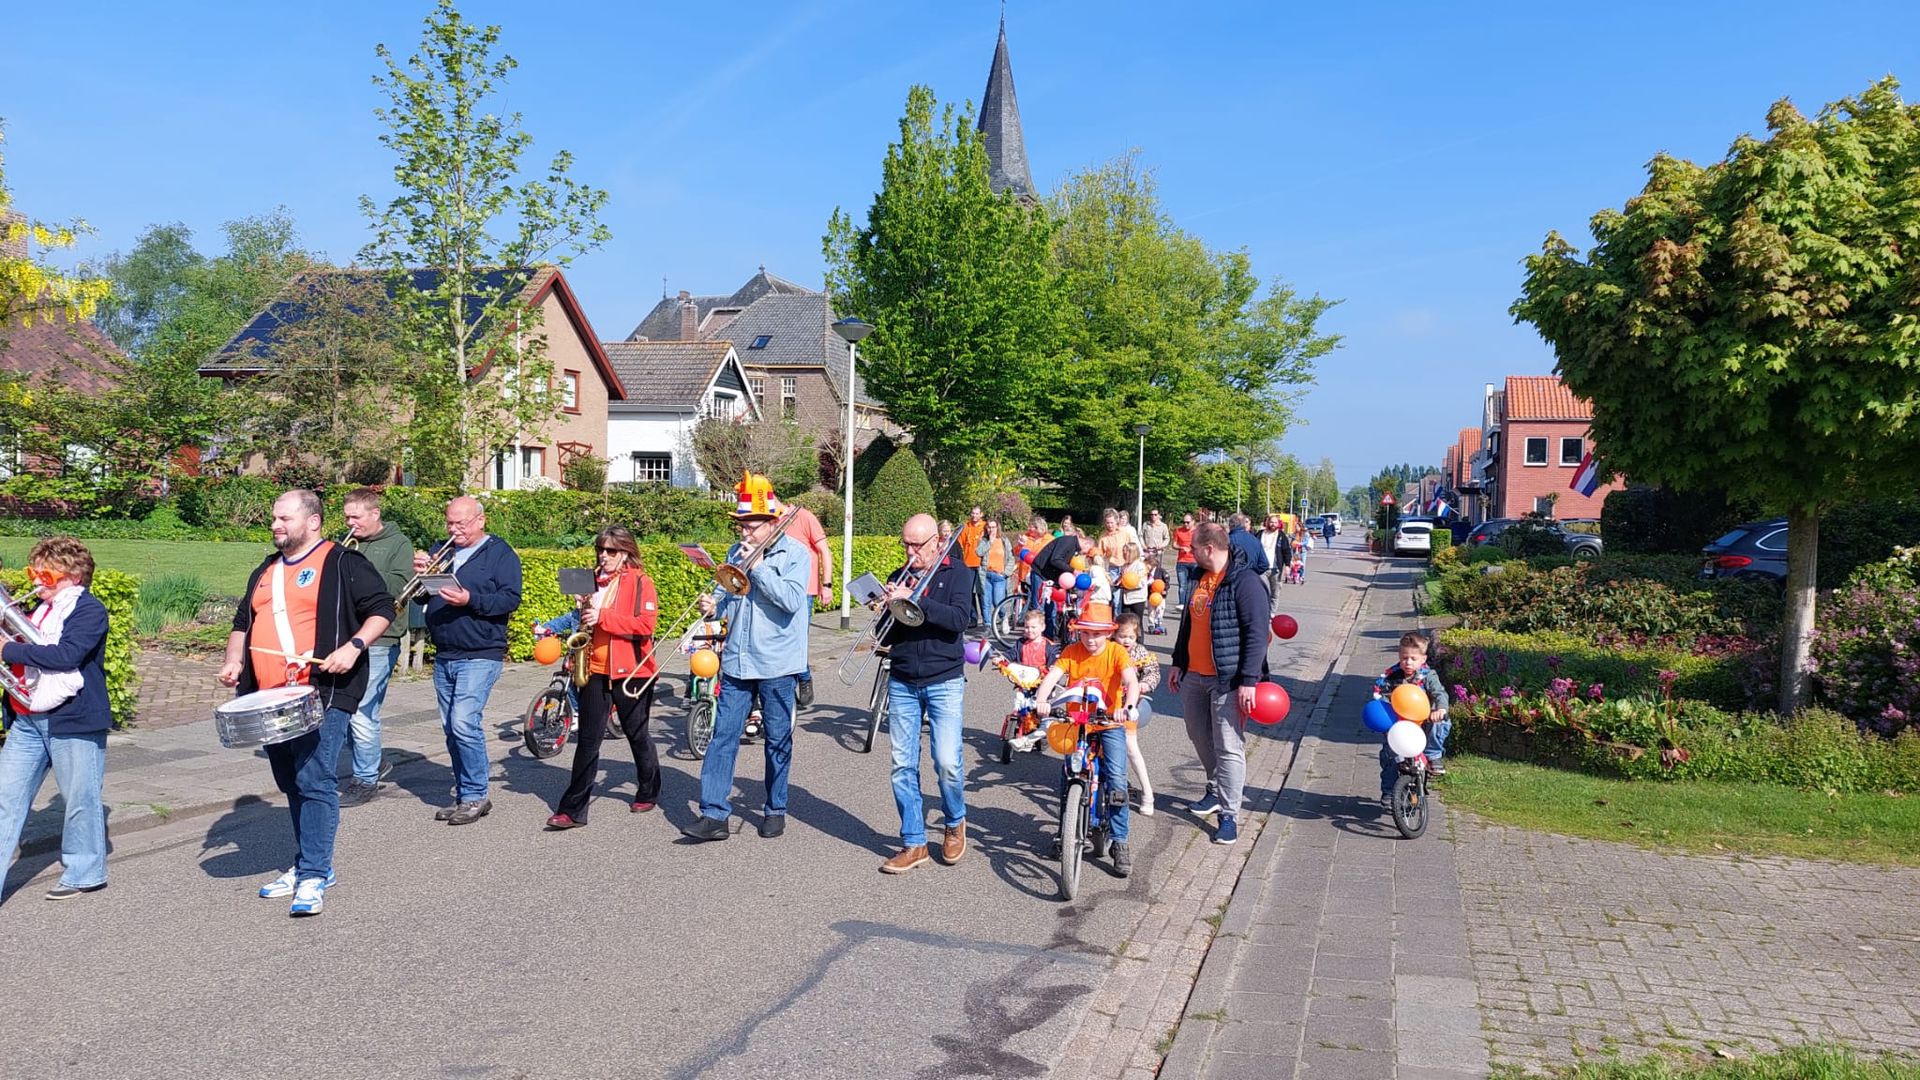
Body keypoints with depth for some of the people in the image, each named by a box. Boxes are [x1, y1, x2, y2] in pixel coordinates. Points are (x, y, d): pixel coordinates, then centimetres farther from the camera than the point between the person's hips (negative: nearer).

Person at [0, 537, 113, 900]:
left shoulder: (89, 610, -9)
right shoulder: (41, 610, 16)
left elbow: (67, 654, -23)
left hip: (72, 720, -8)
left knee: (80, 800, 5)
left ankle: (84, 873, 19)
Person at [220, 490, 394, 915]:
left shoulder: (343, 563, -2)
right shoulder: (265, 572, 21)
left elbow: (382, 608, -6)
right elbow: (243, 621, 27)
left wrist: (354, 645, -20)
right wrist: (233, 659, 9)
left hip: (323, 694, -8)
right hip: (271, 698, 8)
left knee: (313, 781, -13)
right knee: (290, 784, 13)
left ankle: (313, 875, -8)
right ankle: (309, 863, 24)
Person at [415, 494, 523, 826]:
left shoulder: (500, 554, -1)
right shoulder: (441, 551, 16)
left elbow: (511, 599, -11)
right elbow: (420, 597, 16)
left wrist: (470, 600, -24)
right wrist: (420, 574, -5)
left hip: (480, 656, -6)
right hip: (444, 657, 7)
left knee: (463, 723, -16)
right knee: (452, 729, 9)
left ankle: (476, 797, -5)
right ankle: (464, 796, 19)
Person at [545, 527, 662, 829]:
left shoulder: (640, 582, -6)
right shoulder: (593, 580, 11)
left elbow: (646, 624, -17)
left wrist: (603, 617, -22)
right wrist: (584, 614, 2)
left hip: (631, 671, -4)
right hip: (595, 670, 4)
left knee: (637, 735, 11)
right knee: (588, 739, 1)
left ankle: (648, 793, 32)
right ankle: (573, 810, 1)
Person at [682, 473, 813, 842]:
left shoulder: (793, 554, -8)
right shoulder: (735, 552, 8)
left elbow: (792, 600, -22)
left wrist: (758, 567, -20)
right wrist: (714, 605, -5)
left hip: (776, 663, -4)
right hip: (736, 661, 4)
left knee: (778, 740, 8)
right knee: (723, 735, 0)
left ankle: (776, 810, 23)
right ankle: (714, 813, 2)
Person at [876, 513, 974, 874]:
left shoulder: (956, 572, 0)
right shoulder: (899, 576, 10)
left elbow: (957, 620, -16)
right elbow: (886, 633, 8)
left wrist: (913, 600, -23)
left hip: (944, 681, -3)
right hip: (902, 682, 4)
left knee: (947, 763, -8)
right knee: (903, 765, 2)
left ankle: (955, 823, 20)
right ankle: (913, 844, 13)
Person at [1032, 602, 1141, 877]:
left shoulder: (1116, 652, -8)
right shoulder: (1071, 652, -5)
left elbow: (1132, 681, -23)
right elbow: (1051, 676, -18)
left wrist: (1129, 706, -43)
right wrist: (1040, 700, -38)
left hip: (1110, 722, -1)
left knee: (1116, 779, -15)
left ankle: (1119, 841, -4)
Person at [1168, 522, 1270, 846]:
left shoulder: (1244, 581, -15)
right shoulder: (1200, 577, 12)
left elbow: (1257, 634, -19)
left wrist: (1249, 680, -22)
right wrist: (1177, 662, 21)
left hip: (1228, 681, -9)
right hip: (1194, 676, 9)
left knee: (1228, 748, -5)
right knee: (1201, 738, 19)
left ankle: (1229, 814, 1)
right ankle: (1216, 792, 37)